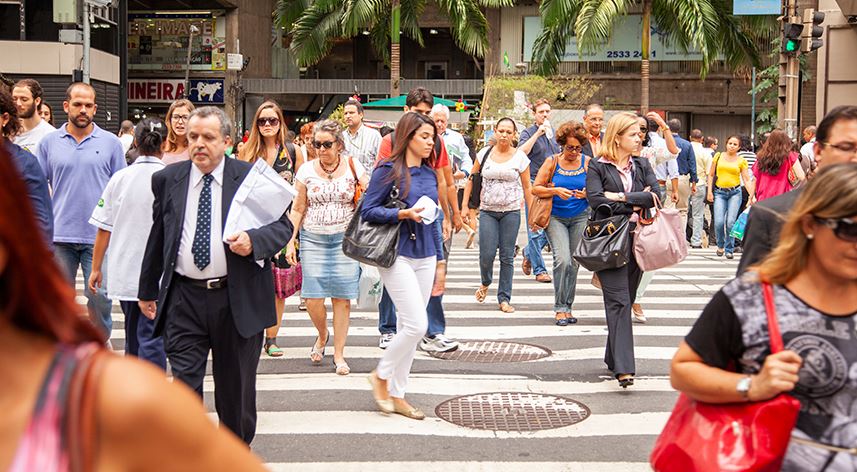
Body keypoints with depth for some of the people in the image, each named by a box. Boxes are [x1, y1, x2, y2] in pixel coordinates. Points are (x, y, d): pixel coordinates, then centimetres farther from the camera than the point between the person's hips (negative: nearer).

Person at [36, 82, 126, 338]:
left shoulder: (111, 142, 3)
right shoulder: (49, 142, 5)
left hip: (99, 235, -1)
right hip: (59, 235, 2)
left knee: (100, 294, -1)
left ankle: (101, 341, 22)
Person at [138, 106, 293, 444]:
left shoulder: (253, 178, -2)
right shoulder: (167, 180, 6)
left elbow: (283, 225, -2)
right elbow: (157, 237, 15)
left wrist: (253, 240, -23)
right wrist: (148, 290, 19)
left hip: (238, 299, -1)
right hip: (183, 299, 1)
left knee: (235, 386, 13)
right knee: (184, 383, -3)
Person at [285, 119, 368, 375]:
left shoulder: (353, 167, 0)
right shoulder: (306, 170, 3)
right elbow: (298, 209, 7)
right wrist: (290, 241, 1)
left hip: (345, 239, -1)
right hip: (313, 239, 1)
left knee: (342, 296, -1)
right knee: (313, 297, -5)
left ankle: (339, 353, 11)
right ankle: (322, 335, 26)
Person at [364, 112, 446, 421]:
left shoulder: (430, 173, 12)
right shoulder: (389, 170, -7)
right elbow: (368, 211, -9)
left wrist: (440, 262, 17)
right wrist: (403, 214, -22)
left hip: (425, 258, 7)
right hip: (397, 256, -7)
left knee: (410, 327, 9)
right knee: (417, 325, -12)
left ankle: (397, 395, 19)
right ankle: (381, 375, 11)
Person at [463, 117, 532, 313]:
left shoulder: (520, 157, 2)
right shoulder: (484, 154, 4)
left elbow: (527, 188, 6)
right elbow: (471, 181, 9)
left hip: (511, 211, 0)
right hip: (487, 210, 1)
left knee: (507, 256, 1)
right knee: (487, 254, -6)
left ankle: (504, 298, 11)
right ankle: (485, 283, 26)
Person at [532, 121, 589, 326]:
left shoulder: (588, 162, 2)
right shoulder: (552, 162, -2)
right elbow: (536, 188, -3)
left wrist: (587, 193, -14)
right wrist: (555, 191, -19)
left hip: (580, 218, 2)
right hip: (556, 218, -2)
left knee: (573, 263, 5)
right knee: (563, 259, -17)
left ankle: (567, 307, 17)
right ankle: (560, 307, -7)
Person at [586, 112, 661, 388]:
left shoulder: (642, 166, 14)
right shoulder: (598, 167, 1)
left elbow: (655, 194, -1)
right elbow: (595, 199, -13)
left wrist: (622, 196, -10)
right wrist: (634, 205, -9)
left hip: (636, 240, 5)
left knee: (625, 301, 10)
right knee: (619, 301, -13)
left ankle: (614, 358, 22)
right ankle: (623, 367, -18)